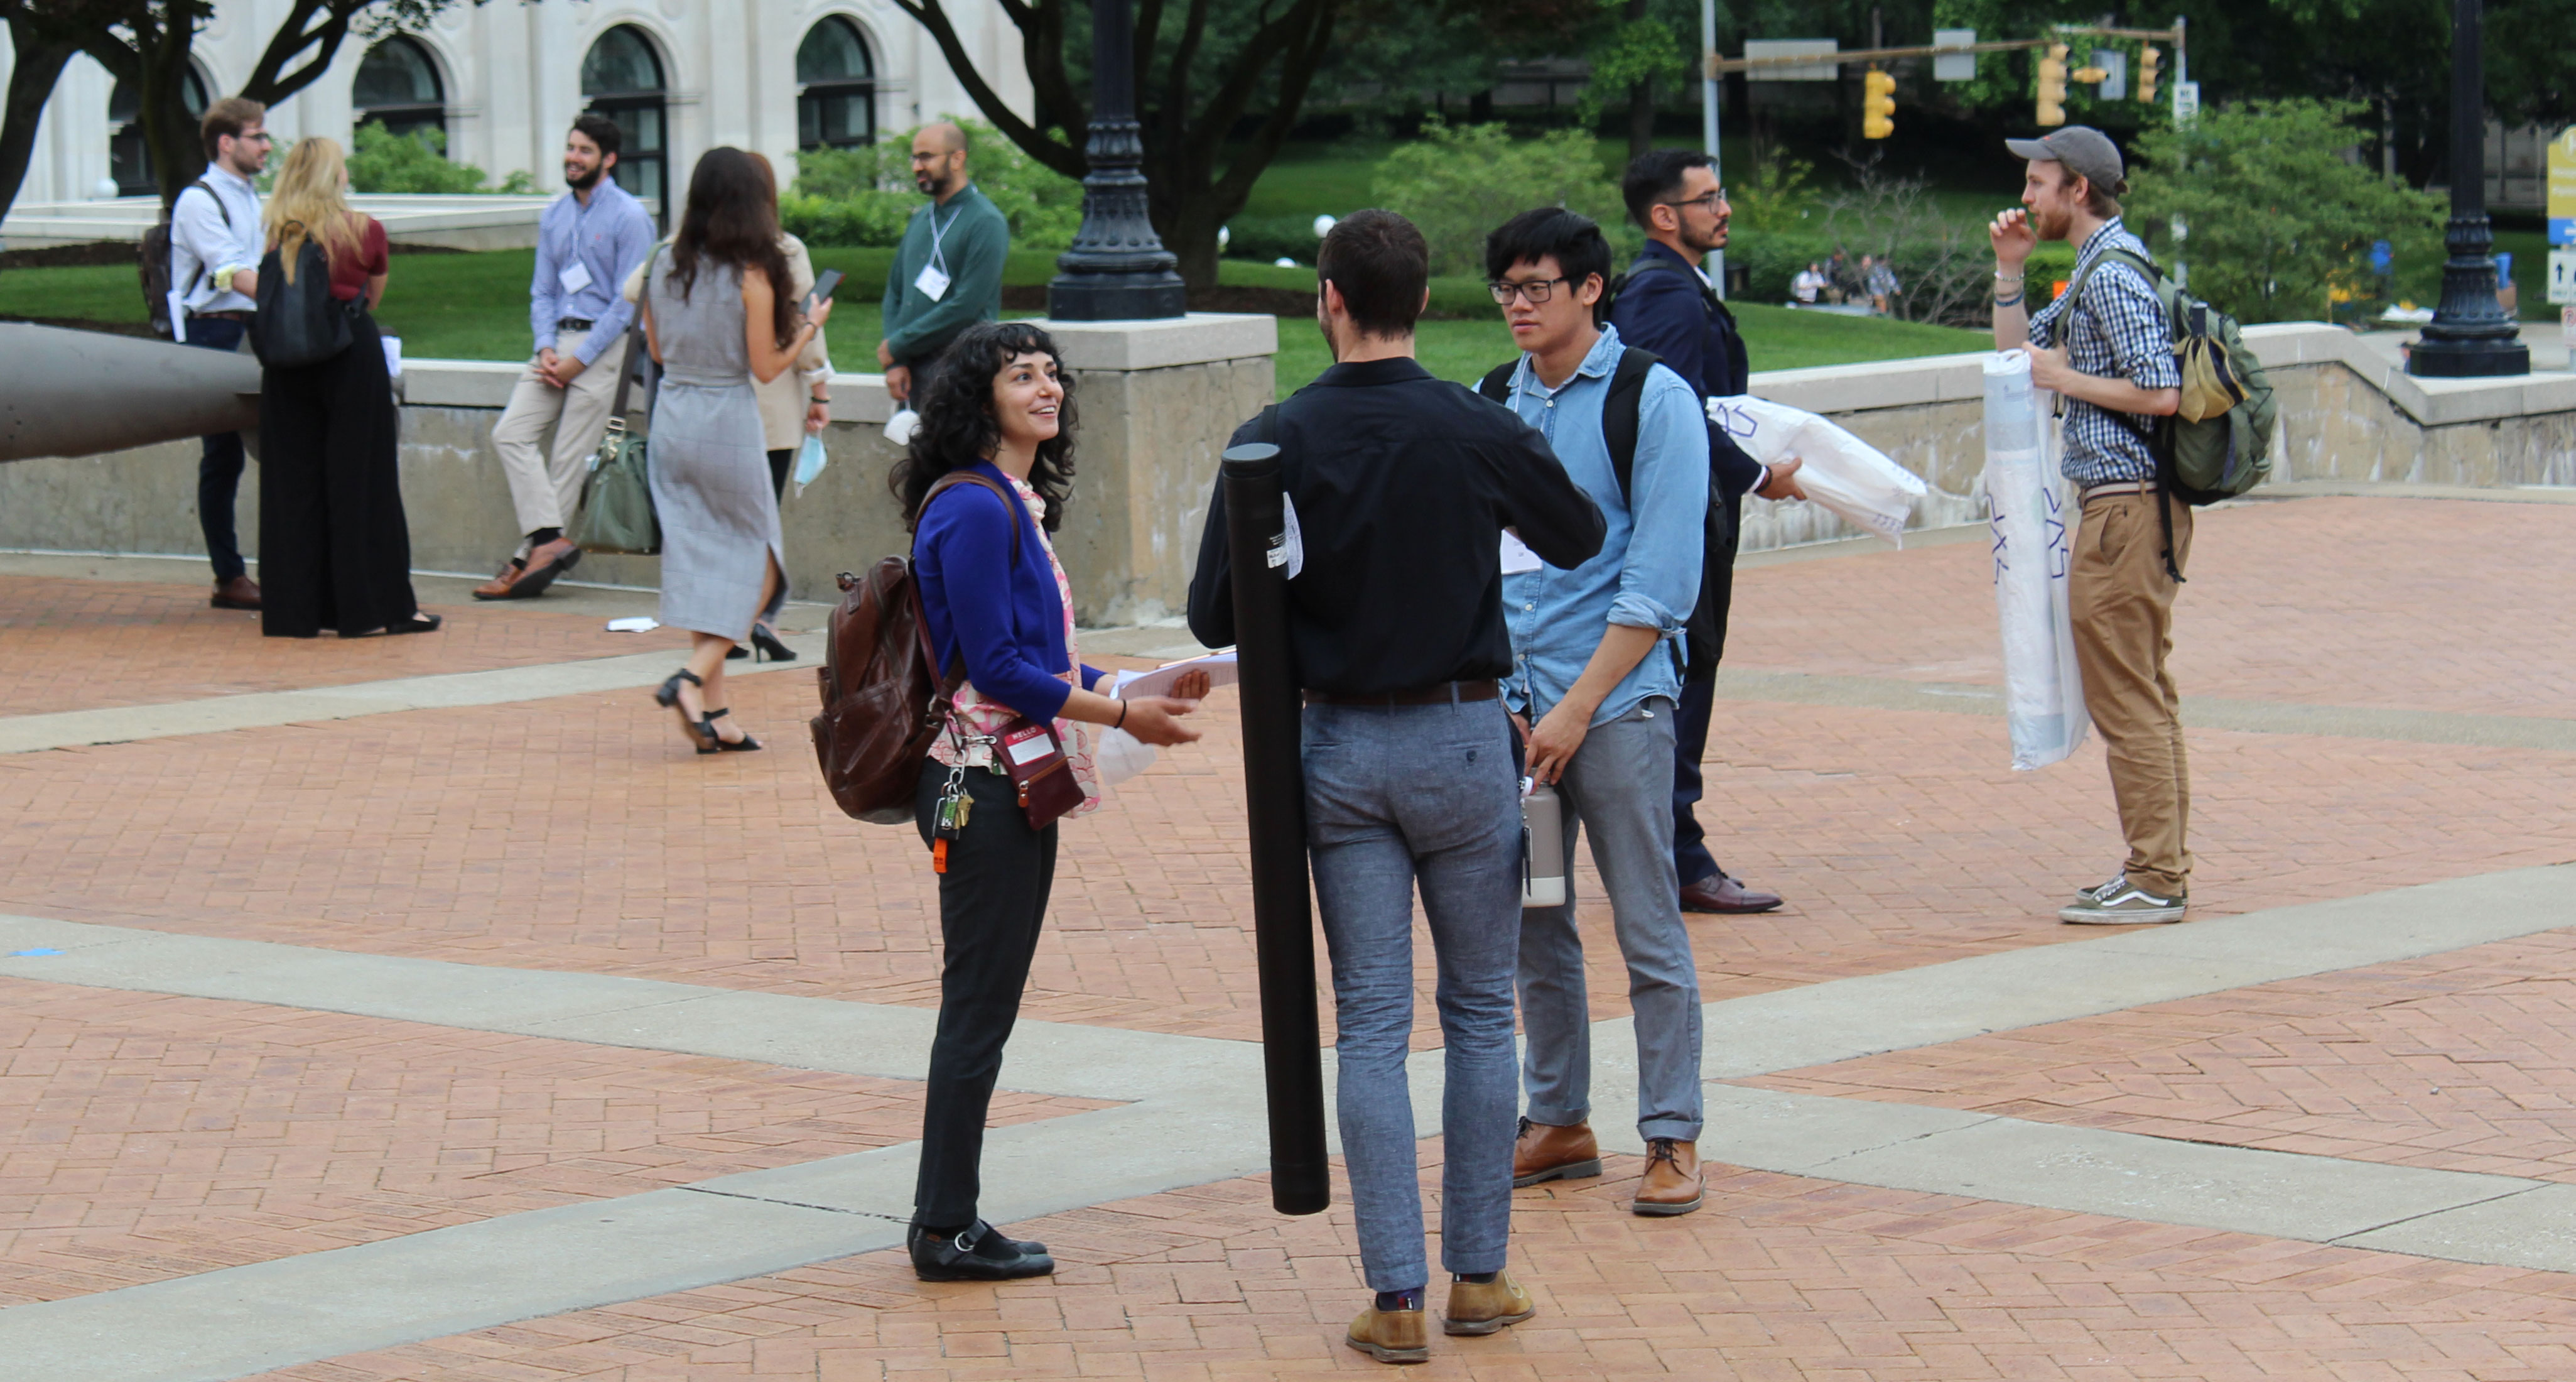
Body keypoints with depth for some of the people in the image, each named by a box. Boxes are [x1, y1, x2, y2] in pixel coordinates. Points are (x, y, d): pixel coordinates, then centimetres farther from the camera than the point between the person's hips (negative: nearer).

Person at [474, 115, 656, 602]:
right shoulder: (554, 217, 13)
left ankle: (528, 559, -5)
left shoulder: (629, 217, -8)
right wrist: (546, 348, -3)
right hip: (559, 341, 7)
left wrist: (580, 359, -13)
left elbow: (627, 302, -10)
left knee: (569, 458, -6)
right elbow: (542, 291, 15)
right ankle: (549, 539, -14)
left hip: (604, 343, -7)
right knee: (511, 432, -8)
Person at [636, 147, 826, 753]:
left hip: (671, 422, 5)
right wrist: (810, 326, 5)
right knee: (758, 564, 9)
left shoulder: (665, 265, 2)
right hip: (727, 424, -5)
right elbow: (766, 366, -9)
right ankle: (693, 679, -9)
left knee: (699, 562, 11)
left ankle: (710, 712, 10)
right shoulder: (750, 274, -13)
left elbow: (657, 348, 12)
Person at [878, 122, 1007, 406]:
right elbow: (895, 293, 15)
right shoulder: (921, 219, 16)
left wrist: (896, 346, -10)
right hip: (912, 372, 7)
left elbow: (965, 308, -16)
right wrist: (895, 362, 0)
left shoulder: (986, 223, -9)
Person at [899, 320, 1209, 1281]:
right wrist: (1121, 715, -14)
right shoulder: (974, 508, -15)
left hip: (1014, 781, 10)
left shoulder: (1014, 504, 14)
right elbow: (995, 665, -18)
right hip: (984, 784, -10)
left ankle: (944, 1221, 19)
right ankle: (948, 1229, 3)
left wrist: (1142, 689, 13)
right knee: (980, 1004, -4)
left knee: (983, 1003, 13)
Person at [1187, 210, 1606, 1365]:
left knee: (1371, 1025, 5)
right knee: (1480, 1012, 12)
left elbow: (1213, 618, -5)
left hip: (1339, 747, 1)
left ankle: (1396, 1298, 2)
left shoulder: (1274, 442, -8)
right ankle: (1478, 1278, 15)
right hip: (1461, 742, -1)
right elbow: (1579, 540, 8)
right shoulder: (1478, 434, -10)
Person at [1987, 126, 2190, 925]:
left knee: (2127, 700, -8)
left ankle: (2155, 883, -5)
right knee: (2145, 698, 13)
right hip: (2131, 506, 11)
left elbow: (2162, 393, -23)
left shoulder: (2114, 275, -16)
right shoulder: (2093, 272, 17)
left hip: (2127, 507, -11)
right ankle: (2158, 868, 18)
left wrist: (2064, 378, -14)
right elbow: (2017, 352, 25)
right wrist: (2010, 270, 14)